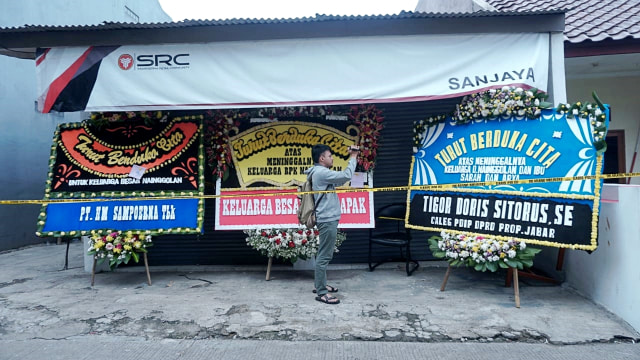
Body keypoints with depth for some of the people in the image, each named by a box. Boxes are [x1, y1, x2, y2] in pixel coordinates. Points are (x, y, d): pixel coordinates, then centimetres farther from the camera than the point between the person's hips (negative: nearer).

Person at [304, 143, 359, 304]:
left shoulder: (320, 172, 16)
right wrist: (353, 157, -11)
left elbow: (339, 180, 18)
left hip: (327, 218, 11)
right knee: (324, 256, -6)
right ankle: (321, 293, -1)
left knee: (323, 254, 17)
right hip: (327, 219, -11)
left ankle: (320, 285, 28)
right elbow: (346, 176, -20)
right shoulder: (321, 172, -17)